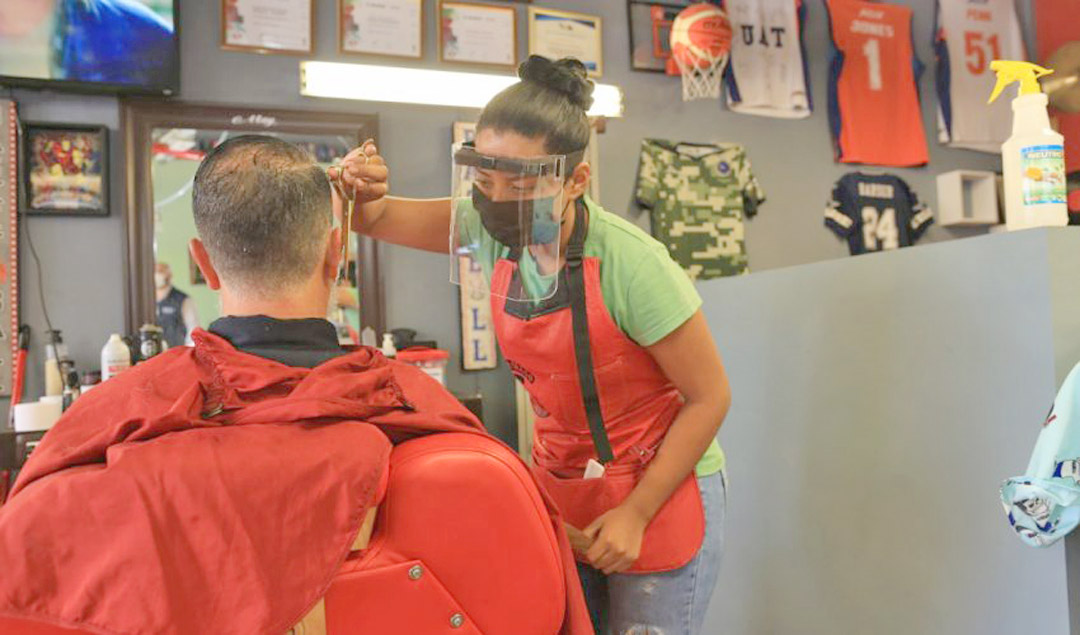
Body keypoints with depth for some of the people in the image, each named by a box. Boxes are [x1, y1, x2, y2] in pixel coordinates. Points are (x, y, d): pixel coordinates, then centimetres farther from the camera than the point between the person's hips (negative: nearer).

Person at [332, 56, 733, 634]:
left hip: (661, 489, -4)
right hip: (559, 483, 5)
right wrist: (360, 190, -22)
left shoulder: (629, 264, -25)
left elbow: (709, 397, -16)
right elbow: (375, 218, 2)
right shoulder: (494, 230, -10)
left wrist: (635, 514, -15)